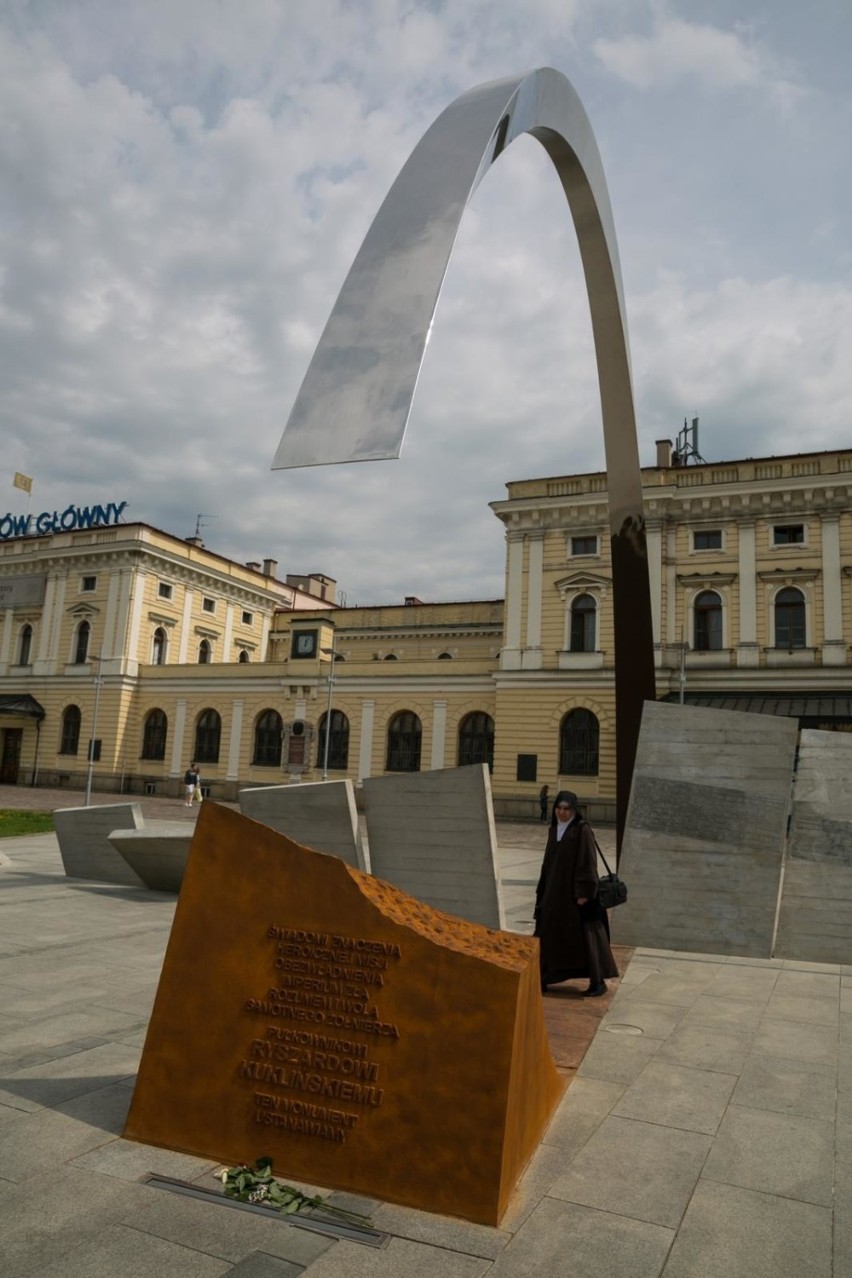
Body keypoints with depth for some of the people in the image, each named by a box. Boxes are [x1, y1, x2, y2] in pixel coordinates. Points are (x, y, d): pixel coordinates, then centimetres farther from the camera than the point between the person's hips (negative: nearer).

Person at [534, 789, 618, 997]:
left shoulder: (582, 831, -11)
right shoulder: (554, 830, 10)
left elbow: (588, 863, -15)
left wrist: (583, 893, -19)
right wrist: (542, 890, 13)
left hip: (575, 892, -7)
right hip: (555, 892, 7)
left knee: (585, 934, -2)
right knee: (547, 933, 9)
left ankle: (598, 981, 9)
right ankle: (543, 978, 19)